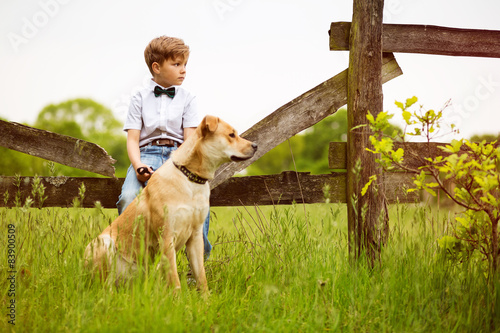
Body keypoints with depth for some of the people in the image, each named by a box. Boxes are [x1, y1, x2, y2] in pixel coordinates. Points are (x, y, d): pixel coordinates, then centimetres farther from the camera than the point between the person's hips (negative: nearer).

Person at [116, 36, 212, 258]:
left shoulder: (187, 98, 16)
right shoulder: (140, 98, 14)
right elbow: (132, 139, 6)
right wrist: (138, 165, -15)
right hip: (147, 154, 0)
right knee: (128, 198, -32)